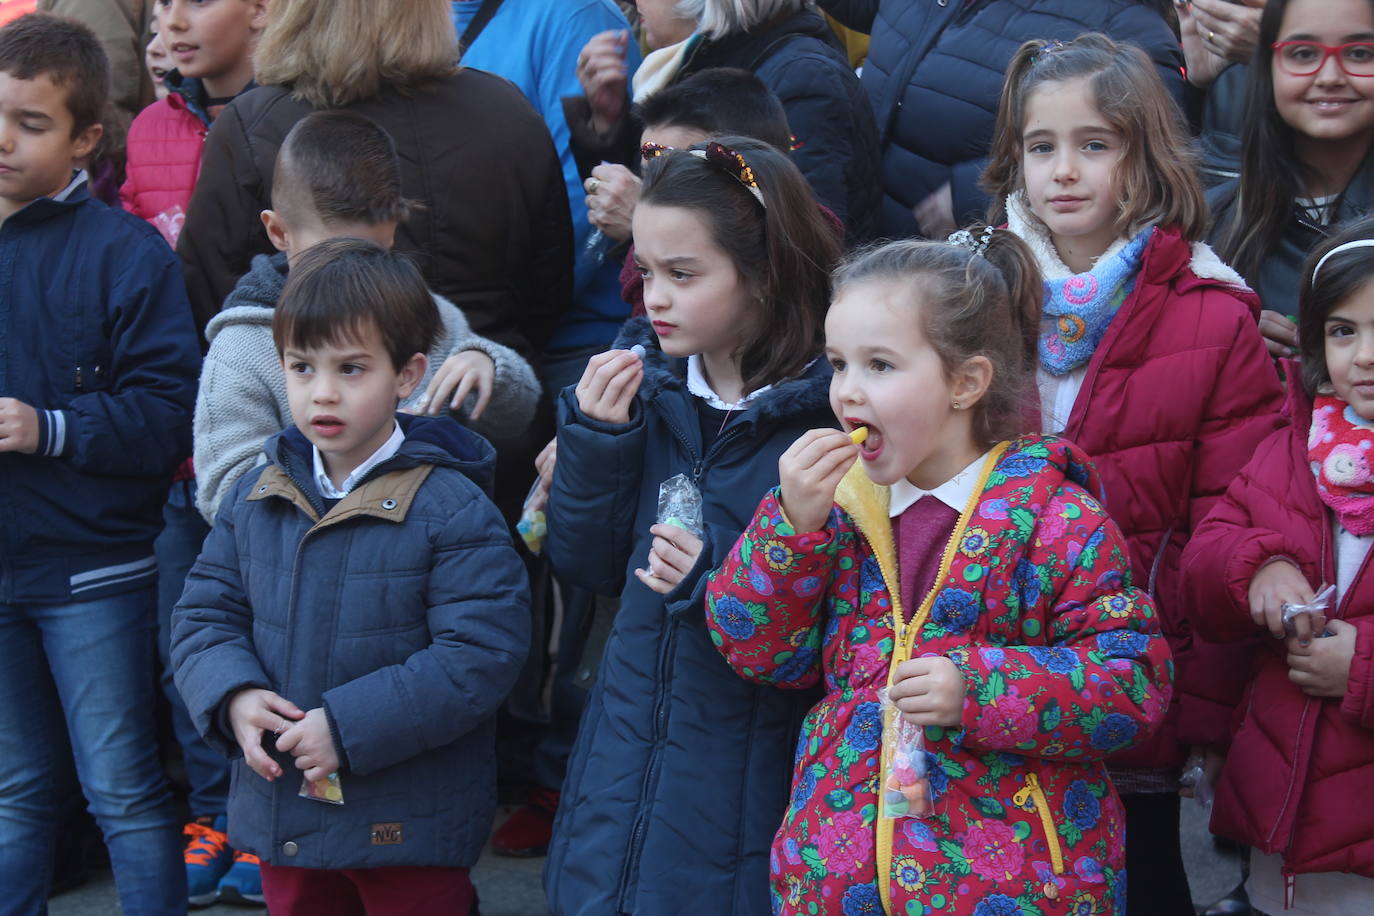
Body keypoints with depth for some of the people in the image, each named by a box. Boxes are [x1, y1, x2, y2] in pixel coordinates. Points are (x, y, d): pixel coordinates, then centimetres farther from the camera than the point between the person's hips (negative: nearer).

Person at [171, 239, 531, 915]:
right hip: (282, 812, 5)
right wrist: (233, 696, -13)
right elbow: (204, 613, 9)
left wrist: (350, 726, -23)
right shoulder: (254, 498, 4)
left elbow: (481, 654, -19)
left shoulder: (450, 509, -14)